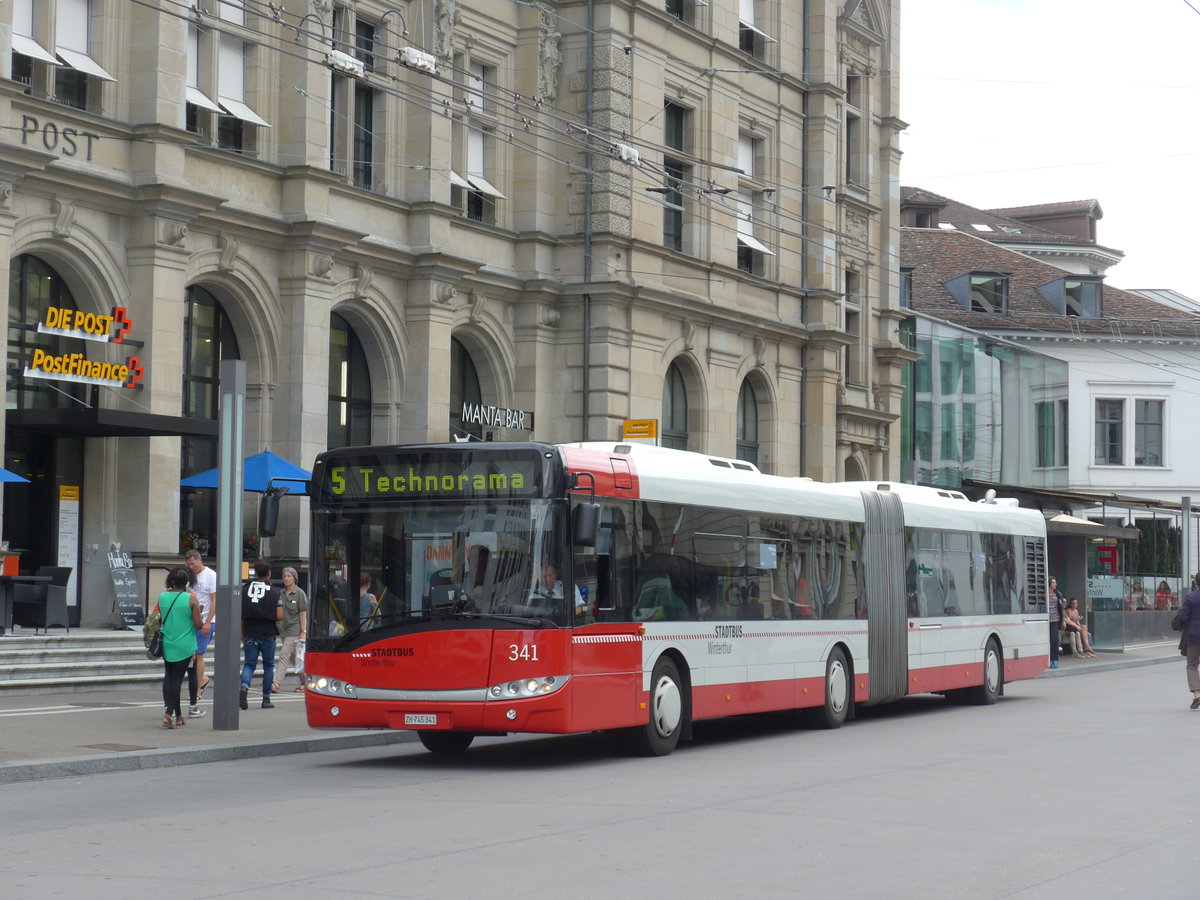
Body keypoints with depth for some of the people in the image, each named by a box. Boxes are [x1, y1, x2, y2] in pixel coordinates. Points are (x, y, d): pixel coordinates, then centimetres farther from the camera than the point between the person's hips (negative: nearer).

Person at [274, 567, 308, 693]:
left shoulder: (300, 594, -6)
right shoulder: (281, 593, 11)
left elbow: (303, 614, -7)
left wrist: (303, 632, -11)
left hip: (294, 630, -7)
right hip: (283, 629, 7)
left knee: (284, 655, -15)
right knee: (294, 659, 12)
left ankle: (276, 684, -20)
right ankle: (305, 682, 23)